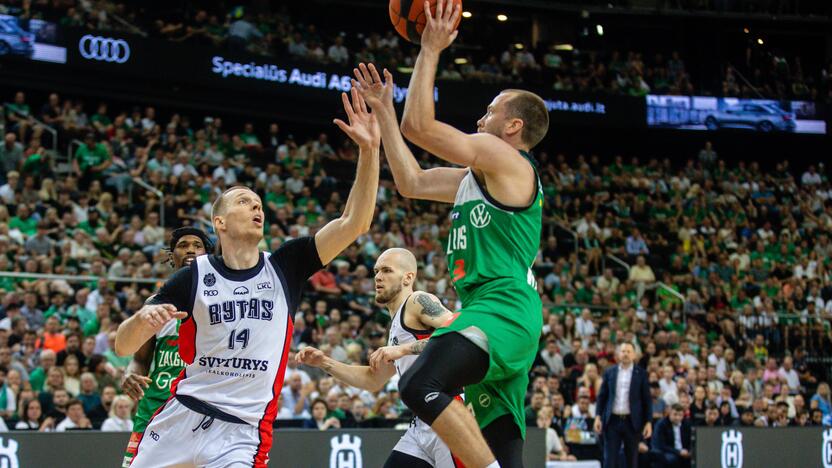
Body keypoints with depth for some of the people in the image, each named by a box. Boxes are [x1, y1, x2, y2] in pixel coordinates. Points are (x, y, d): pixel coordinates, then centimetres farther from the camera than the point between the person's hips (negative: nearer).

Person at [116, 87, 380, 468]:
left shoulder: (285, 268, 3)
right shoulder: (194, 276, 0)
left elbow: (354, 223, -7)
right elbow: (123, 346, -1)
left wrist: (369, 151, -17)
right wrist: (143, 318, -24)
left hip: (241, 432, -1)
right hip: (179, 418, 1)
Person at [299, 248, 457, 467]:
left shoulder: (418, 302, -5)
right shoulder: (396, 326, 23)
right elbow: (373, 380, 31)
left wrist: (403, 349, -23)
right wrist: (324, 362, 22)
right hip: (422, 425, 10)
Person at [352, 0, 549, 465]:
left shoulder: (505, 158, -4)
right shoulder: (479, 175, 25)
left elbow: (420, 126, -9)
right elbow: (412, 182, 28)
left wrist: (430, 50, 0)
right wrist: (384, 110, 30)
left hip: (503, 307, -10)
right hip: (501, 315, 10)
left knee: (420, 385, -30)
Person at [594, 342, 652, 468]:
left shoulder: (641, 373, 2)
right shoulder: (609, 372, 7)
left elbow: (647, 399, 2)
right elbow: (602, 396, 8)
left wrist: (648, 422, -3)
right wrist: (598, 417, -2)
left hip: (632, 422, -1)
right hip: (613, 420, 1)